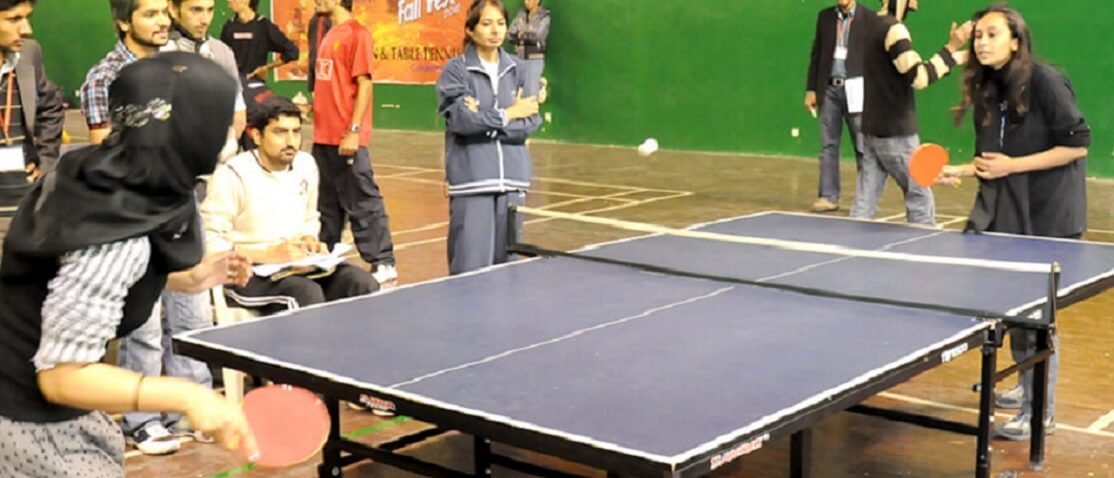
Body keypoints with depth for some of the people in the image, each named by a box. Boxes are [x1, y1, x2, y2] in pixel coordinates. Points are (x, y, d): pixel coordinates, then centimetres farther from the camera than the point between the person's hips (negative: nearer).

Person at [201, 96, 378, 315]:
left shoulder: (306, 165, 6)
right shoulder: (233, 175, -13)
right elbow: (210, 243, -17)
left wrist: (309, 241, -1)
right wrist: (269, 255, -22)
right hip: (247, 271, -6)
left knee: (364, 285, -19)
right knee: (308, 294, -35)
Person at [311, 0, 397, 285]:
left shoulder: (356, 34, -10)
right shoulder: (331, 35, 16)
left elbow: (364, 85, -15)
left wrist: (354, 130, -19)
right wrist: (311, 104, 12)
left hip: (346, 139, -9)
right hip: (323, 138, 9)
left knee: (362, 204, -4)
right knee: (326, 205, 15)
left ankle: (383, 264, 2)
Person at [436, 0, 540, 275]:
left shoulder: (516, 71, 11)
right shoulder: (456, 70, 0)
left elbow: (530, 121, 1)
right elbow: (460, 118, -13)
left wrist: (485, 120, -11)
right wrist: (508, 114, -5)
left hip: (512, 179, 4)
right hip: (471, 180, -4)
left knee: (506, 264, 7)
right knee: (471, 268, -7)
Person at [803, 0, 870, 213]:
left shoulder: (869, 17, 0)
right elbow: (816, 55, 12)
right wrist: (811, 89, 7)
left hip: (856, 90, -3)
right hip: (829, 88, 3)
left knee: (862, 147, 0)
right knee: (828, 146, 5)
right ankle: (828, 197, 9)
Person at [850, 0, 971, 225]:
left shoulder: (872, 25, 12)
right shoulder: (893, 29, -16)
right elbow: (919, 77, -23)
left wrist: (955, 57, 15)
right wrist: (951, 49, -17)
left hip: (871, 129, 8)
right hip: (895, 132, -8)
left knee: (863, 206, 6)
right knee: (920, 201, 5)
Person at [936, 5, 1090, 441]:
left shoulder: (1045, 82, -16)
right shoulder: (985, 91, 5)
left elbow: (1077, 145, -16)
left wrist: (1012, 166, -19)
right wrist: (960, 171, -4)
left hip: (1048, 217, -7)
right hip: (1006, 213, 7)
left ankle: (1040, 412, 9)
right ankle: (1027, 387, 33)